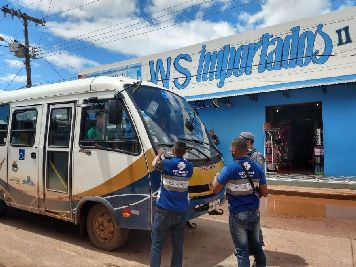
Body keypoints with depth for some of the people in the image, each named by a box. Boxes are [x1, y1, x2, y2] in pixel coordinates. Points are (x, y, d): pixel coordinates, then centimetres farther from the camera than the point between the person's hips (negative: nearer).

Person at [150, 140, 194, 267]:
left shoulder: (167, 163, -13)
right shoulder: (189, 166, -2)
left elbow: (154, 164, 7)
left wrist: (159, 154, 24)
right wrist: (178, 158, 26)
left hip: (164, 210, -4)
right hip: (181, 212, 4)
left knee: (157, 243, 8)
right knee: (178, 245, 13)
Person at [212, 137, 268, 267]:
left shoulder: (229, 168, -16)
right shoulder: (257, 168, 0)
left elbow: (215, 190, -9)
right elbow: (264, 193, 5)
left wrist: (216, 177, 9)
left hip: (238, 215, -5)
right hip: (254, 213, 5)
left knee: (241, 250, 6)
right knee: (256, 246, 21)